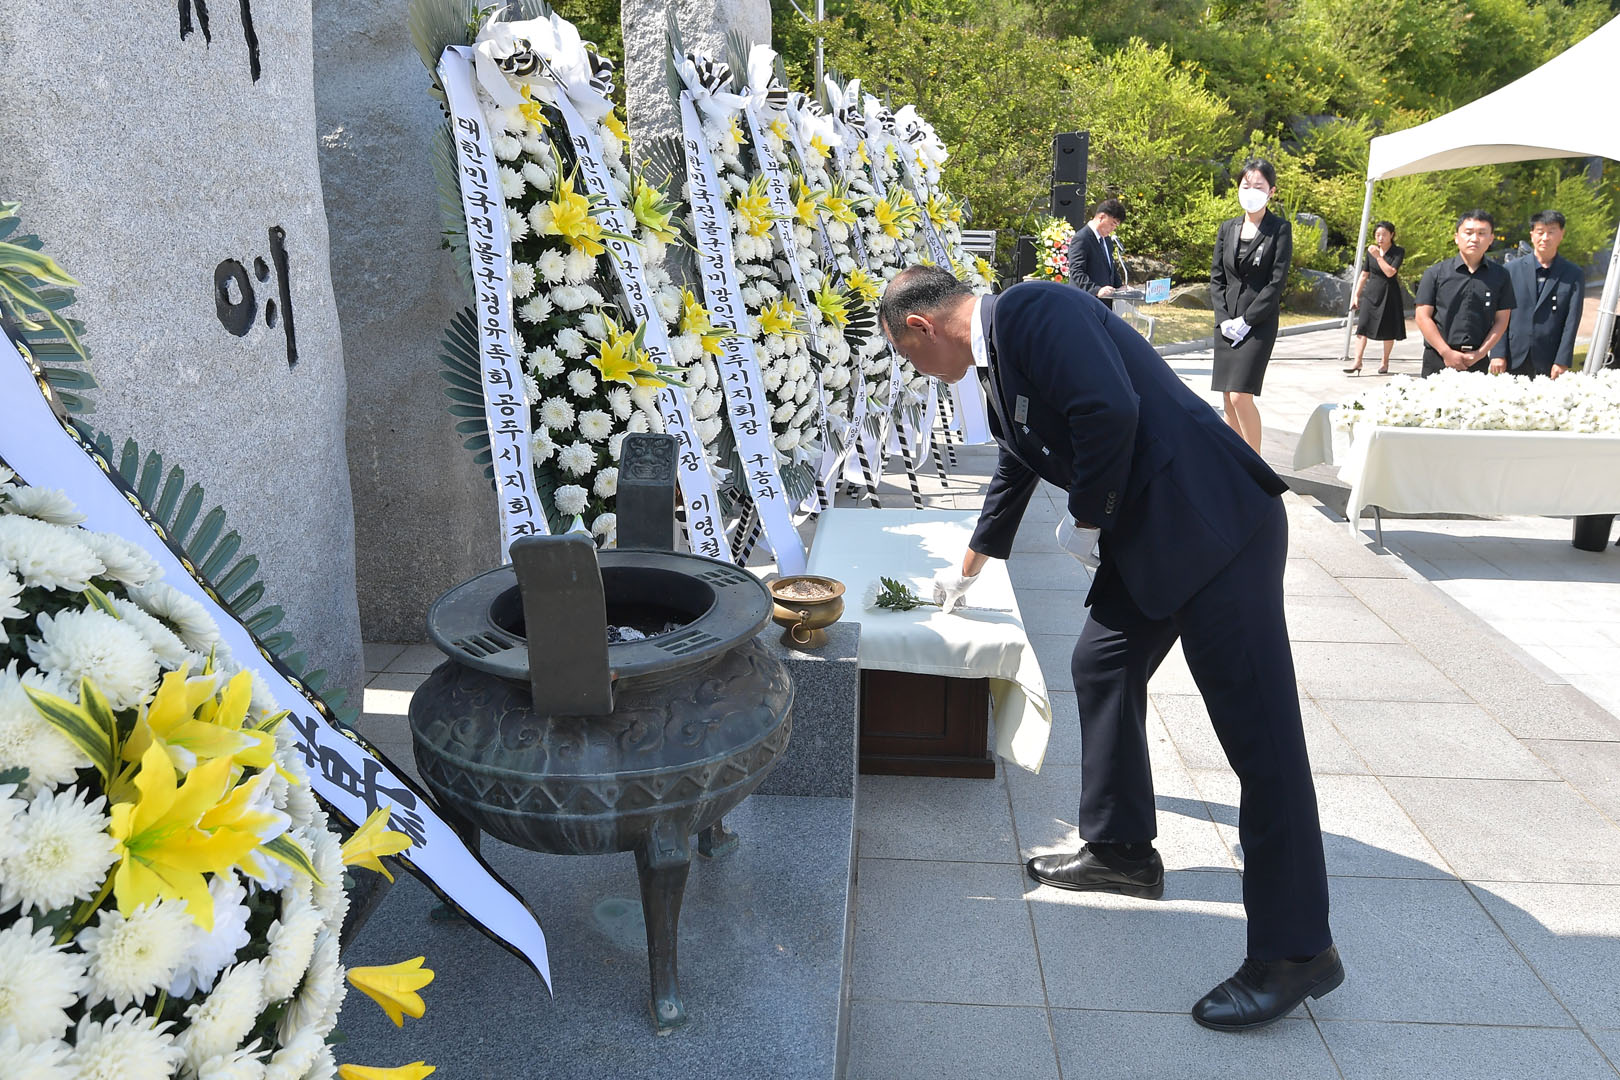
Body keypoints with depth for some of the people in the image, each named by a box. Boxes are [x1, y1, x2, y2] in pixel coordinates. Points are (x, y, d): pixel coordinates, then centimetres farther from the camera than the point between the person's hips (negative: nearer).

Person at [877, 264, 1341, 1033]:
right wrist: (969, 569, 45)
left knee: (1259, 731, -5)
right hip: (1149, 538, 10)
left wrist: (1087, 517, -10)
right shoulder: (998, 359, 18)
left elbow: (1110, 409, -27)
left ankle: (1297, 950, 5)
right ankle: (1121, 849, 33)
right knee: (1101, 670, 18)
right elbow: (1017, 468, 32)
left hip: (1216, 525, -10)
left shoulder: (1031, 310, -13)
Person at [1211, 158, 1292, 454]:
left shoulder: (1280, 228, -2)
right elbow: (1216, 277, 10)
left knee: (1240, 395, -15)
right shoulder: (1227, 229, 11)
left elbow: (1277, 281, -8)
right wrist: (1224, 319, -4)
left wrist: (1246, 320, -13)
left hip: (1259, 324, -5)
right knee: (1228, 401, 5)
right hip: (1226, 323, 5)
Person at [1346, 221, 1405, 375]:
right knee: (1362, 326, -11)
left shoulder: (1398, 252, -4)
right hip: (1371, 293, 2)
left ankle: (1385, 362, 18)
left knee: (1388, 330, 5)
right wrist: (1356, 295, 12)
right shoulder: (1371, 250, 7)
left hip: (1389, 294, -2)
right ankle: (1357, 362, -15)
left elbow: (1390, 272, -18)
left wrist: (1378, 256, -19)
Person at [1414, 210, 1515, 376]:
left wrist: (1480, 353, -5)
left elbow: (1501, 320, 8)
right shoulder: (1436, 273, 2)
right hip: (1438, 360, -1)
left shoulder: (1499, 276, 8)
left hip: (1478, 362, 2)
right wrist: (1447, 353, -9)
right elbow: (1423, 316, -2)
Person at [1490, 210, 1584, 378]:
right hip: (1513, 361, 1)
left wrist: (1562, 362, -8)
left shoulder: (1574, 275, 5)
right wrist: (1498, 354, -4)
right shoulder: (1512, 269, 6)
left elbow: (1572, 321, 0)